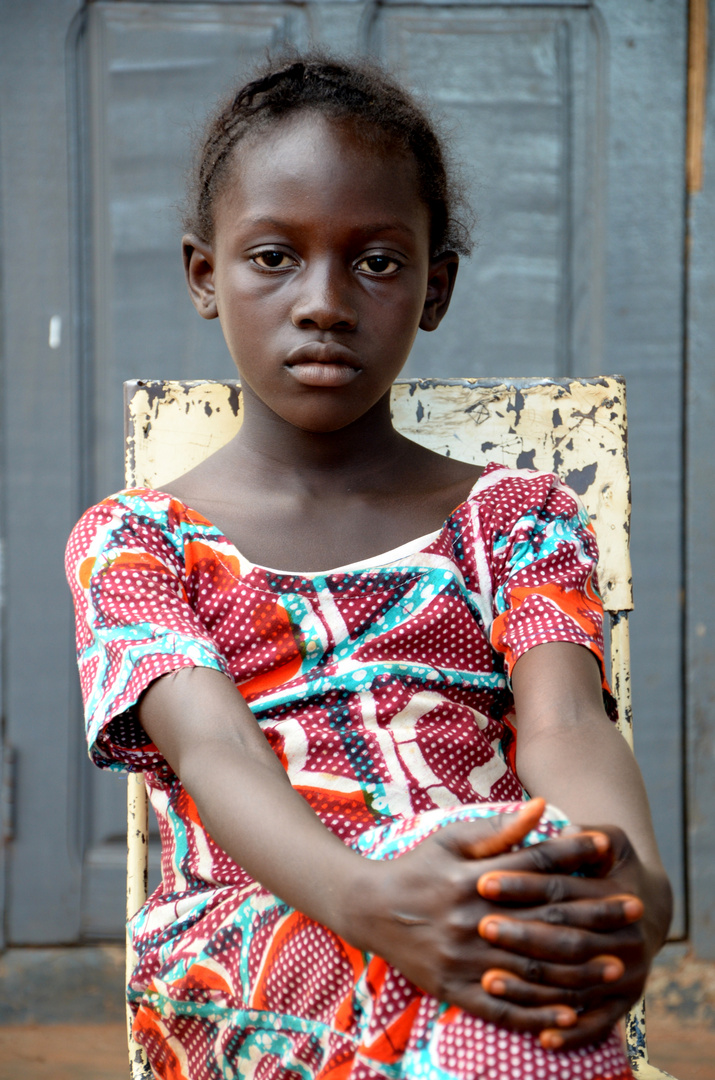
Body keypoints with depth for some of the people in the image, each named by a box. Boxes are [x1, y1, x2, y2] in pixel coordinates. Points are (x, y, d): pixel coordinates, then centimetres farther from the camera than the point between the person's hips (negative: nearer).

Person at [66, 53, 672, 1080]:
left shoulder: (518, 518, 17)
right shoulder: (133, 541, 12)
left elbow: (565, 723, -3)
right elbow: (213, 747, -8)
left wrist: (636, 885, -29)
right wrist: (367, 900, -32)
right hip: (234, 976, -2)